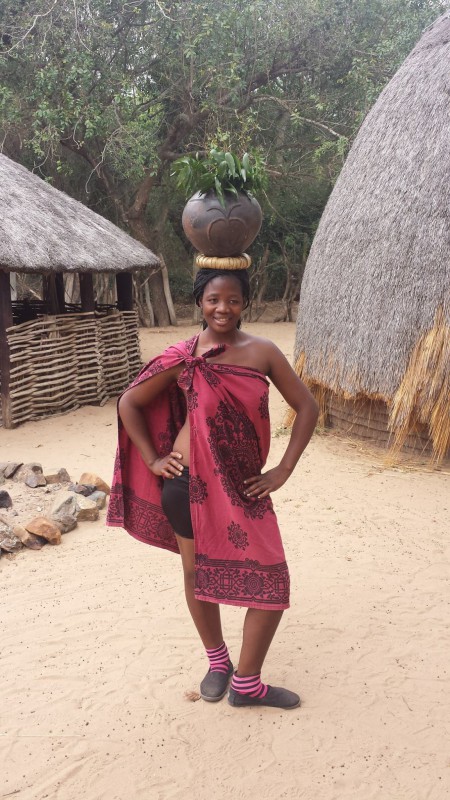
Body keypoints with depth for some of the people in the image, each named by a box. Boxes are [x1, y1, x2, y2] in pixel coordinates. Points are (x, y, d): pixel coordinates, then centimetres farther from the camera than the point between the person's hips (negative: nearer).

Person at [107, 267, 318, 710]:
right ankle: (217, 660, 39)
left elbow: (307, 407, 0)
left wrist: (283, 470, -4)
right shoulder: (182, 357, -6)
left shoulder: (262, 352, -4)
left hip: (243, 486, 2)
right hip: (190, 482, -1)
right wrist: (153, 460, -3)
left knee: (272, 582, 1)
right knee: (197, 573, 13)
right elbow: (129, 403, 3)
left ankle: (246, 683, 20)